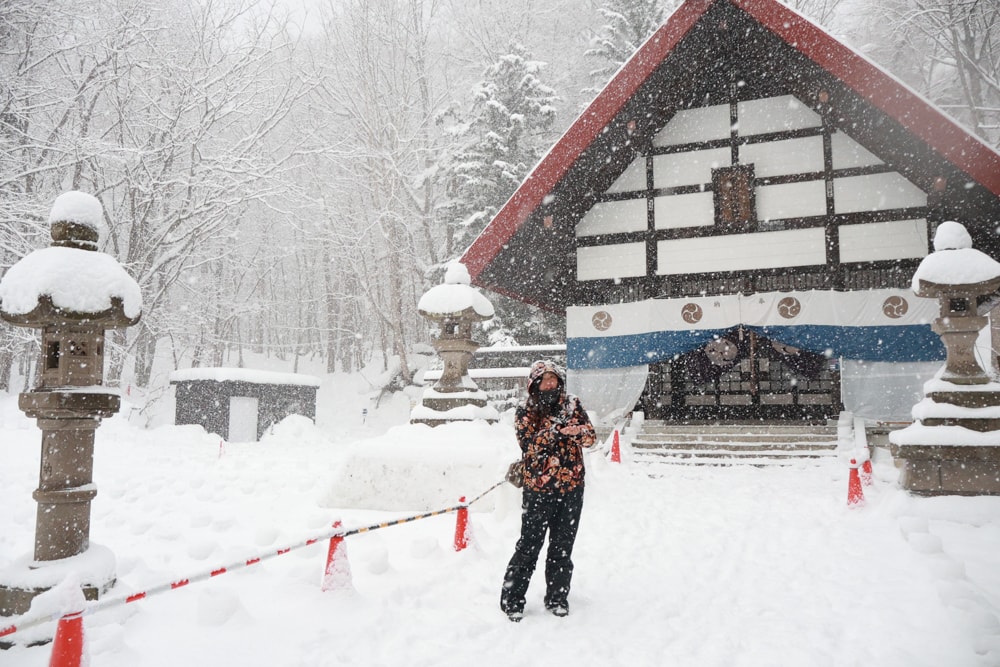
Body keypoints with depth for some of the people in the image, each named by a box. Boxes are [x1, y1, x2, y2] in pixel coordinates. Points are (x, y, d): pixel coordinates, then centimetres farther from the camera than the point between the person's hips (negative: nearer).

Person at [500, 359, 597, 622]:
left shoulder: (572, 404, 5)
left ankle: (557, 598, 27)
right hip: (538, 488, -3)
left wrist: (576, 431, -21)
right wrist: (556, 428, -25)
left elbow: (591, 438, 1)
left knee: (562, 547, 12)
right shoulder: (526, 411, -4)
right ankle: (512, 600, 13)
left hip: (572, 486, 3)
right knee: (529, 546, 0)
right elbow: (530, 447, -15)